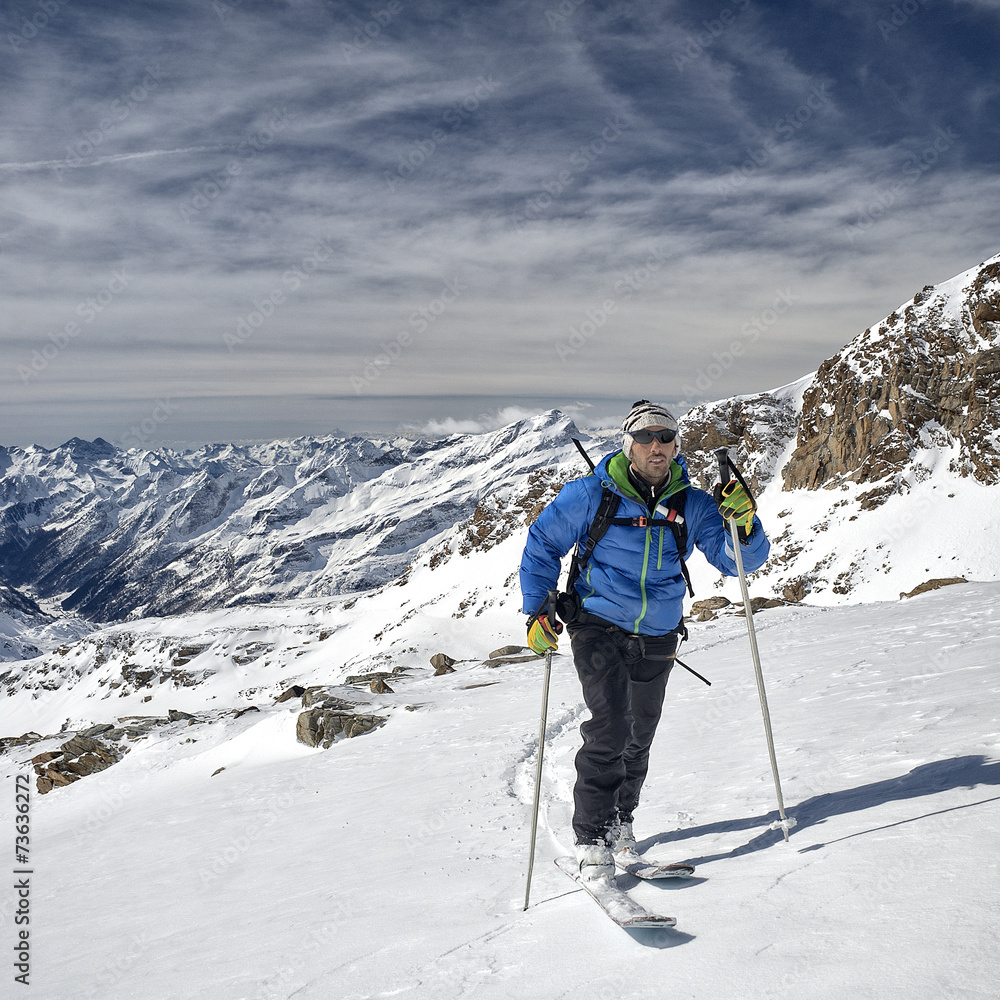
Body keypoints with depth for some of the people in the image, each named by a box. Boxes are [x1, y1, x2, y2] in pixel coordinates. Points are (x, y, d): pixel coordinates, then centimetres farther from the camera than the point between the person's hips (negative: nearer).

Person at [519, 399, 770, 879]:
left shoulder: (692, 504, -4)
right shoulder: (591, 494, -10)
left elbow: (740, 560, -7)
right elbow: (542, 542, 0)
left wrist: (743, 524, -28)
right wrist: (537, 609, -6)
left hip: (657, 638, 4)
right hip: (599, 627, -4)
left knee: (639, 737, 16)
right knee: (609, 724, -19)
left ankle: (619, 818, 39)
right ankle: (592, 838, -7)